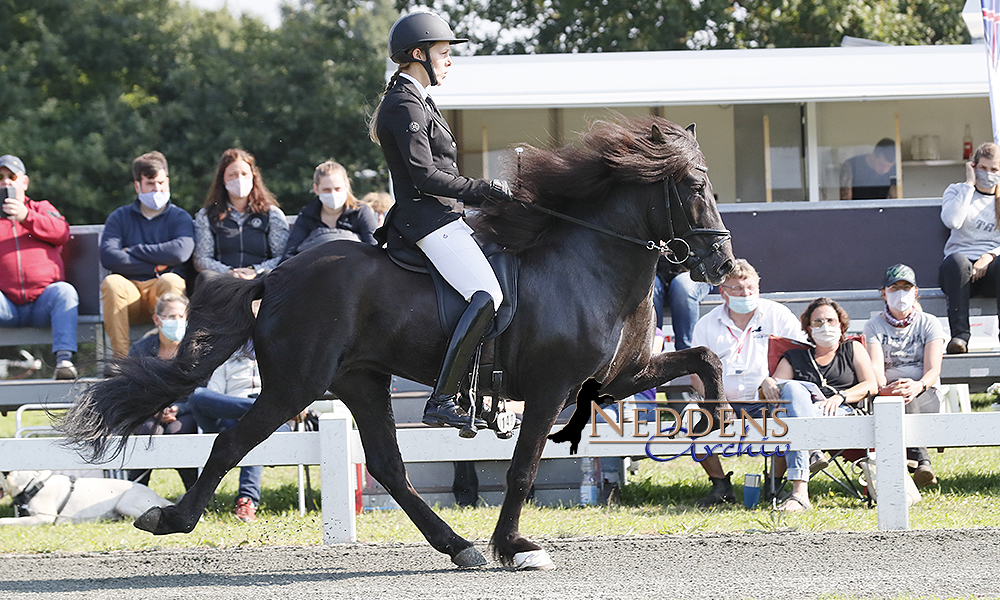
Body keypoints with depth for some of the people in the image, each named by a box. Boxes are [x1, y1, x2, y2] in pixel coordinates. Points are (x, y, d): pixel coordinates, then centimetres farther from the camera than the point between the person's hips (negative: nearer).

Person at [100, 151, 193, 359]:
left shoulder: (179, 217, 13)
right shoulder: (120, 217, 15)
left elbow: (181, 251, -10)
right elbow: (108, 256, -3)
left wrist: (135, 251, -4)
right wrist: (155, 266, -7)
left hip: (162, 292, -1)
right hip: (130, 290, 1)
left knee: (172, 281, -35)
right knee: (111, 283, -32)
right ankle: (120, 356, -35)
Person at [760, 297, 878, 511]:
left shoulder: (853, 349, 27)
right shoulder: (794, 357, 31)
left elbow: (871, 386, 11)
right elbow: (775, 394, 16)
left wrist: (840, 397, -8)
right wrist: (768, 383, -10)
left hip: (844, 414, -2)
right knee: (792, 389, -37)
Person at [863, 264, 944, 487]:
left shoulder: (929, 324, 9)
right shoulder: (874, 326, 12)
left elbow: (933, 370, -5)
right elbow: (875, 367, -5)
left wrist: (919, 386, -29)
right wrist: (883, 389, -29)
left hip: (926, 395, 0)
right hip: (887, 396, 0)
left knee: (906, 396, -37)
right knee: (900, 396, -38)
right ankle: (920, 459, -58)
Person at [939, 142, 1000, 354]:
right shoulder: (957, 191, 15)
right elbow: (952, 221, -9)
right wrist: (969, 185, -4)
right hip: (959, 271, 0)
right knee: (957, 261, -38)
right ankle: (960, 334, -43)